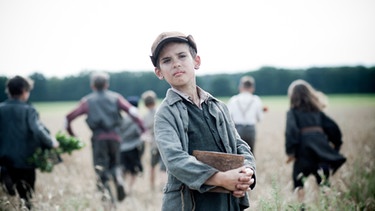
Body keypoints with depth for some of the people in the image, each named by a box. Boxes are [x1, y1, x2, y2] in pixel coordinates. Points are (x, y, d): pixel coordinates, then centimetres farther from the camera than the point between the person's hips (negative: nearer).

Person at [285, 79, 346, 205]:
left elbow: (291, 132, -11)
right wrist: (336, 146, 21)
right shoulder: (316, 110, 16)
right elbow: (332, 127, 14)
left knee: (298, 178, 4)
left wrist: (290, 152, -11)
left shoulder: (293, 112, 3)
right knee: (323, 180, 12)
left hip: (304, 148, -4)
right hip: (321, 146, 4)